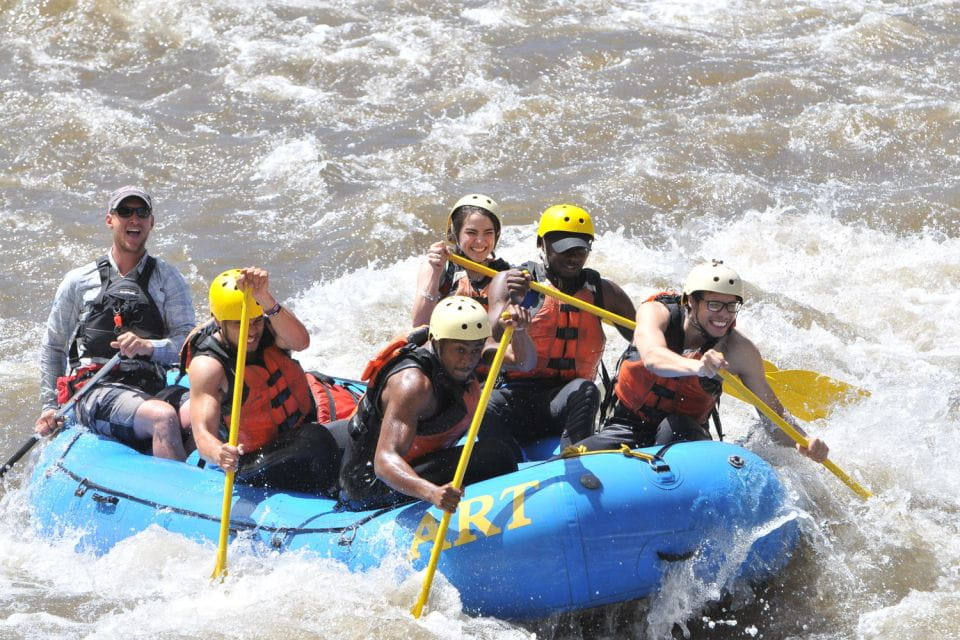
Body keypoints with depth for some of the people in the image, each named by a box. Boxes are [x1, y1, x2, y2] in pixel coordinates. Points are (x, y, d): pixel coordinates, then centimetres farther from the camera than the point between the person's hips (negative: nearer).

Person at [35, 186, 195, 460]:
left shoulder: (166, 278, 14)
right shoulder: (80, 281, 14)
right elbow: (53, 347, 21)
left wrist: (148, 346, -16)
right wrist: (49, 407, 15)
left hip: (152, 390, 2)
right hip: (95, 392, -1)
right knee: (164, 417, -36)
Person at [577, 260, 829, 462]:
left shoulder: (739, 350, -9)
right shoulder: (656, 312, -12)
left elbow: (773, 412, -6)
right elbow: (652, 357, -34)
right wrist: (695, 367, -56)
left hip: (686, 436, 0)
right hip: (628, 426, 1)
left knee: (675, 428, -36)